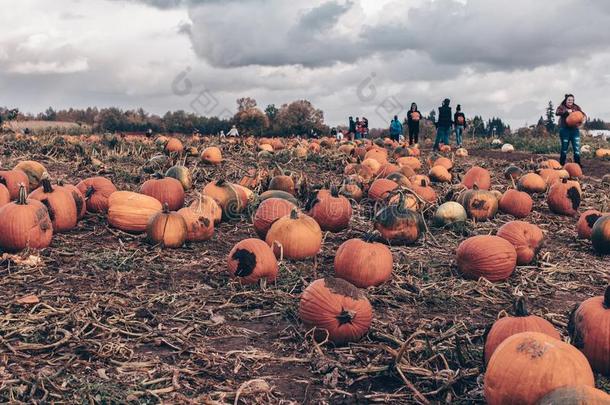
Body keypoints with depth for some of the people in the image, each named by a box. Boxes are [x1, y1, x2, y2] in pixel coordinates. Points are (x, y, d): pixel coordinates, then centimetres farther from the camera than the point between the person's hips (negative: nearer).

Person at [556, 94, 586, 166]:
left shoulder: (576, 107, 9)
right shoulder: (562, 107, 1)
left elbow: (583, 114, 2)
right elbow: (557, 113, -18)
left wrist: (584, 118, -20)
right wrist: (566, 111, -29)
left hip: (574, 130, 3)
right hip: (565, 130, -3)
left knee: (577, 148, -1)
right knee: (564, 148, 3)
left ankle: (578, 164, 4)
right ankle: (562, 164, 12)